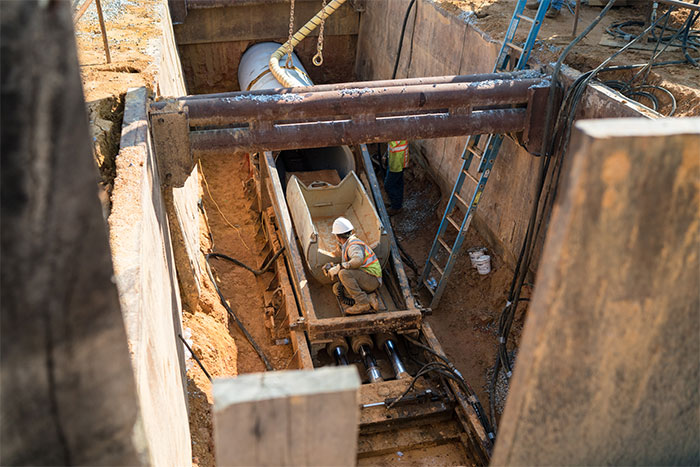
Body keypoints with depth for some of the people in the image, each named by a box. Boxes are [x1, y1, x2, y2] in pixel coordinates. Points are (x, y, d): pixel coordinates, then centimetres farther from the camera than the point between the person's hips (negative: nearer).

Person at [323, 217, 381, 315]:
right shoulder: (346, 245, 17)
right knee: (336, 289, 6)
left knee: (344, 273, -28)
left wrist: (338, 268, -31)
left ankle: (362, 303, -23)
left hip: (371, 279, -10)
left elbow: (358, 261, -38)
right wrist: (332, 266, 6)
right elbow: (345, 266, 20)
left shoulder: (354, 245, -17)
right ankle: (369, 298, -5)